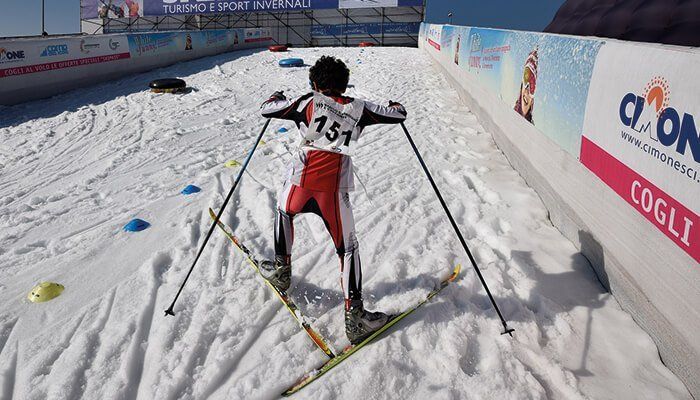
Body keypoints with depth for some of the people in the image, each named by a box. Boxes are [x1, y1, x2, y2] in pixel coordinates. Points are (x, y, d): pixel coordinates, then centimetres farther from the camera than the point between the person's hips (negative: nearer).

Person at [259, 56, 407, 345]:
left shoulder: (309, 102, 8)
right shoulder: (359, 109, 10)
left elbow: (266, 110, 13)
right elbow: (398, 115, 20)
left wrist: (277, 97, 35)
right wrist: (395, 106, 43)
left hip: (301, 180, 1)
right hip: (334, 189, 0)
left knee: (284, 212, 33)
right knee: (347, 246, 7)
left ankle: (281, 270, 42)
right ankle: (354, 315, 7)